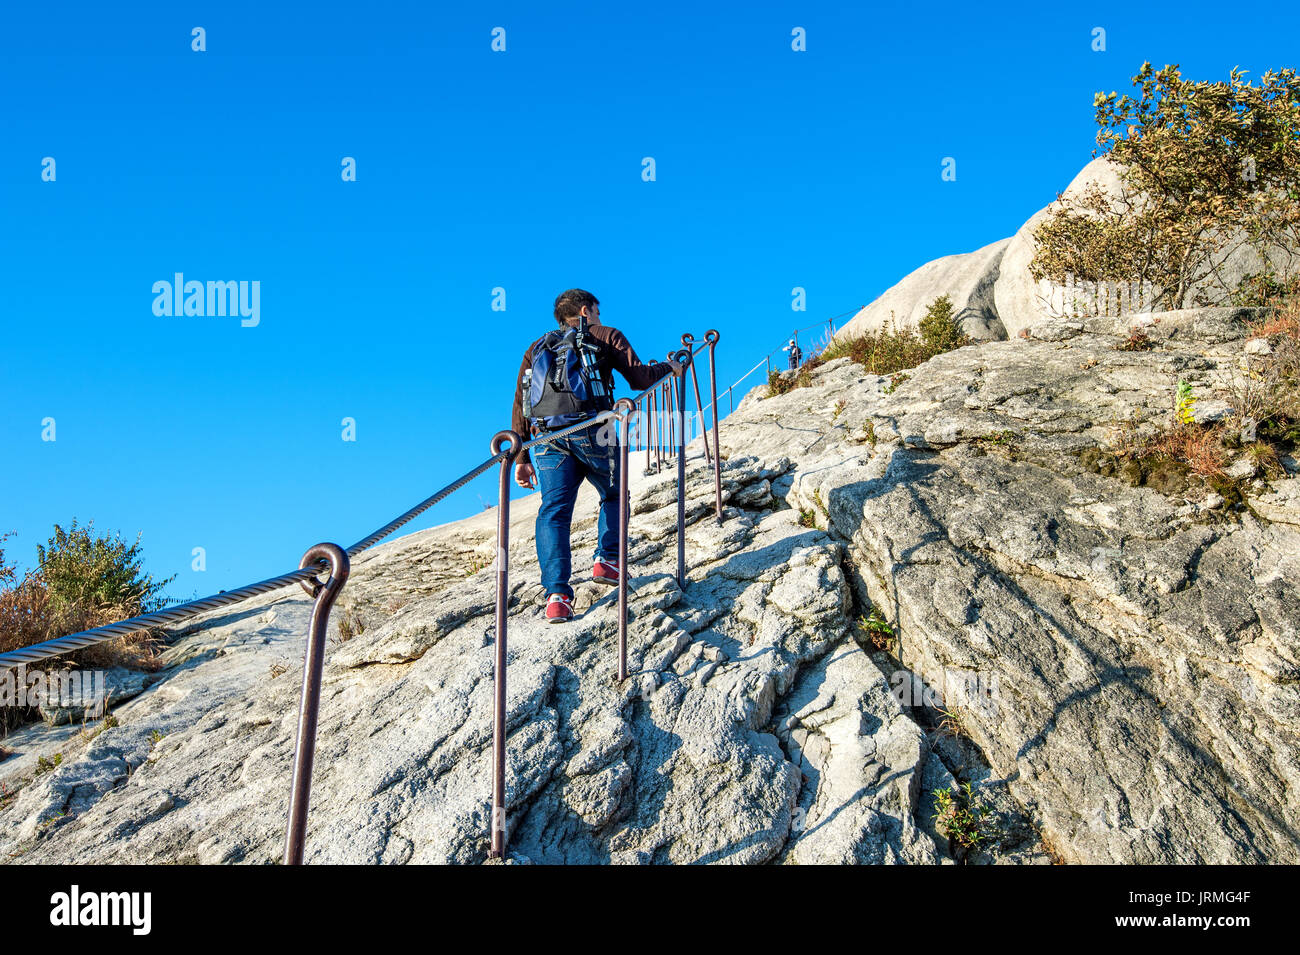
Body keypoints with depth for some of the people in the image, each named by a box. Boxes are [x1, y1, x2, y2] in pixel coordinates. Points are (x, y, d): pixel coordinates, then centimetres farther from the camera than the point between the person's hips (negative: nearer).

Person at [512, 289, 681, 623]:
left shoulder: (537, 348, 26)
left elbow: (520, 404, 20)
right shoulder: (606, 336, 16)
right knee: (614, 496, 22)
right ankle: (607, 561, 11)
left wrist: (522, 458, 20)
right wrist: (667, 367, 27)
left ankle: (557, 593, -14)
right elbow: (639, 378, 6)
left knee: (554, 510, -2)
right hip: (592, 433, -2)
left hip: (548, 437, 3)